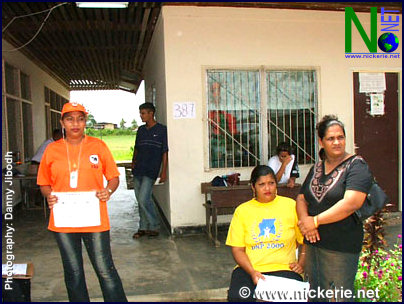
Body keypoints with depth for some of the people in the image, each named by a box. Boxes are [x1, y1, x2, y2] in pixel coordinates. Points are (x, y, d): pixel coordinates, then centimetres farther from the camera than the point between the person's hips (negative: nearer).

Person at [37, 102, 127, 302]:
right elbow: (44, 183, 13)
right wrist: (49, 195, -8)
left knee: (105, 270, 1)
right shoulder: (52, 150, 6)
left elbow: (114, 177, 7)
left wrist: (108, 190, -13)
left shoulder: (98, 146, 3)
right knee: (73, 274, 13)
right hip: (63, 222, 2)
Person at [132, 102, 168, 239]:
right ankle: (143, 227, 20)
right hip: (138, 170, 6)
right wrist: (134, 161, 9)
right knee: (140, 200, 9)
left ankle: (154, 226, 4)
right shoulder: (141, 130, 14)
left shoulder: (161, 130, -3)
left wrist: (164, 171, -9)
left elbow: (165, 152, -5)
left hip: (151, 171, -6)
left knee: (144, 199, -13)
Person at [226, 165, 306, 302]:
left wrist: (301, 263, -4)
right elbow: (237, 249, 4)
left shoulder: (291, 205, 8)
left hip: (284, 268, 0)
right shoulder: (242, 210, 9)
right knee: (237, 297, -28)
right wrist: (252, 272, -11)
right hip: (249, 268, 1)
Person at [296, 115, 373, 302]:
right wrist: (304, 219, -10)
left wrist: (315, 221, -16)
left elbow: (350, 204, -20)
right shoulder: (317, 167, 13)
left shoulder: (356, 166, -8)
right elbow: (301, 198, 12)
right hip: (312, 242, 6)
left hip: (341, 248, -6)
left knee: (338, 297, 2)